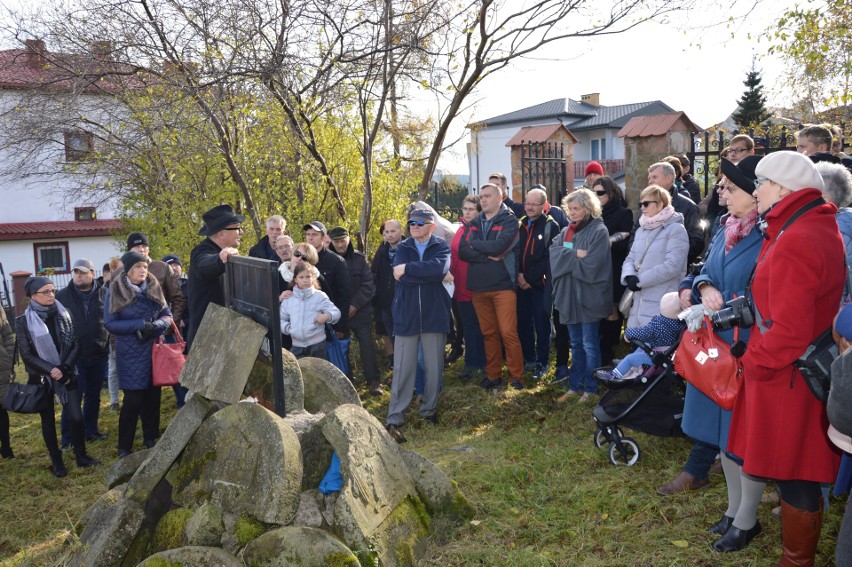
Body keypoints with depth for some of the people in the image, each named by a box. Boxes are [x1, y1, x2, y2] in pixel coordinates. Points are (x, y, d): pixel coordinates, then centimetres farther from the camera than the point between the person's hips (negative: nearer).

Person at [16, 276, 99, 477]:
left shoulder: (64, 314, -1)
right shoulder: (24, 321, -8)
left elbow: (76, 344, -1)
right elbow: (27, 355, -8)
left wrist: (63, 368, -13)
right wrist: (51, 371, -17)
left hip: (67, 375, 2)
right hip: (42, 378, -1)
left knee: (76, 417, -1)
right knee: (48, 421, 10)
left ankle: (81, 455, 18)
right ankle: (56, 461, 24)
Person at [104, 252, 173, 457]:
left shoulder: (154, 288, 6)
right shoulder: (115, 292, -5)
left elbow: (167, 316, 6)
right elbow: (110, 324, -9)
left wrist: (154, 327, -14)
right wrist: (141, 325, -17)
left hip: (154, 350, 4)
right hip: (130, 354, -4)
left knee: (152, 396, 9)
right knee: (133, 400, -5)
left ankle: (150, 438, 26)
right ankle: (124, 447, 9)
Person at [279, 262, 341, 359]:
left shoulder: (320, 296, -1)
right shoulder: (288, 299, 7)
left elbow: (336, 312, -4)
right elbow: (281, 319, 15)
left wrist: (327, 316, -25)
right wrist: (287, 327, -6)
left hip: (317, 344, -2)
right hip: (297, 345, 3)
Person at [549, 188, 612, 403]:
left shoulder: (599, 231, -10)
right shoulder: (566, 231, 13)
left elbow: (591, 264, -19)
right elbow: (554, 252, -3)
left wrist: (568, 257, -6)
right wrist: (575, 254, -17)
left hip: (588, 296, -7)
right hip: (569, 294, 7)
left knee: (589, 345, 1)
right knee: (576, 344, 15)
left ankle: (591, 388, 11)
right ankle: (575, 385, 24)